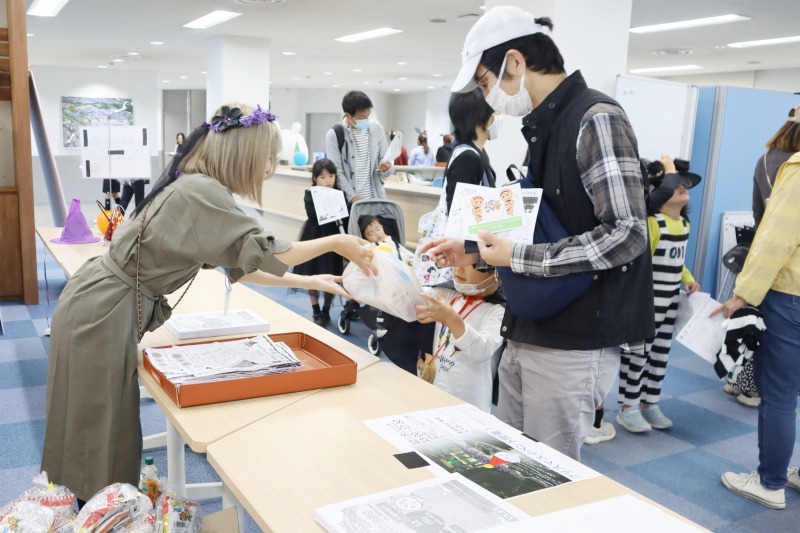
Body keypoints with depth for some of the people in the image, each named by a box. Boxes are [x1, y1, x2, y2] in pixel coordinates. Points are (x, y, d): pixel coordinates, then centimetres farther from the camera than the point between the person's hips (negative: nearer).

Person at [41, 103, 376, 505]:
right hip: (102, 315, -9)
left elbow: (238, 263, 11)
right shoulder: (201, 191, -22)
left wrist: (307, 282, 11)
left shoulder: (198, 188, 8)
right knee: (97, 440, 5)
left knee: (111, 434, 20)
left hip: (109, 308, 9)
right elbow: (263, 253, -22)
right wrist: (336, 243, -11)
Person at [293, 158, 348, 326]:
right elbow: (312, 214, -19)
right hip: (314, 238, -1)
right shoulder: (310, 194, -4)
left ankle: (326, 311, 22)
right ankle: (316, 311, 20)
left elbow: (345, 217, -1)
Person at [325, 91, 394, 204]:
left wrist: (386, 168, -15)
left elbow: (388, 165, 9)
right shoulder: (334, 134, -4)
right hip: (348, 201, -3)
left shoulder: (377, 129, 5)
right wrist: (351, 196, -19)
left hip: (376, 199, 3)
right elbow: (336, 172, -7)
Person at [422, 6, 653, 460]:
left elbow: (625, 233, -22)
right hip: (527, 334, 9)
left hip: (573, 345, -9)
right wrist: (476, 251, 14)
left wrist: (519, 259, -17)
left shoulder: (596, 119, -14)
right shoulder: (544, 127, 14)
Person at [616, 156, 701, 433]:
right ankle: (628, 407, 9)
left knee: (660, 352, 14)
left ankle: (649, 403, 26)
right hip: (647, 300, -8)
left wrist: (688, 279, 8)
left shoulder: (684, 223, 10)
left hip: (670, 300, 9)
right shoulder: (651, 223, -18)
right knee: (638, 351, -1)